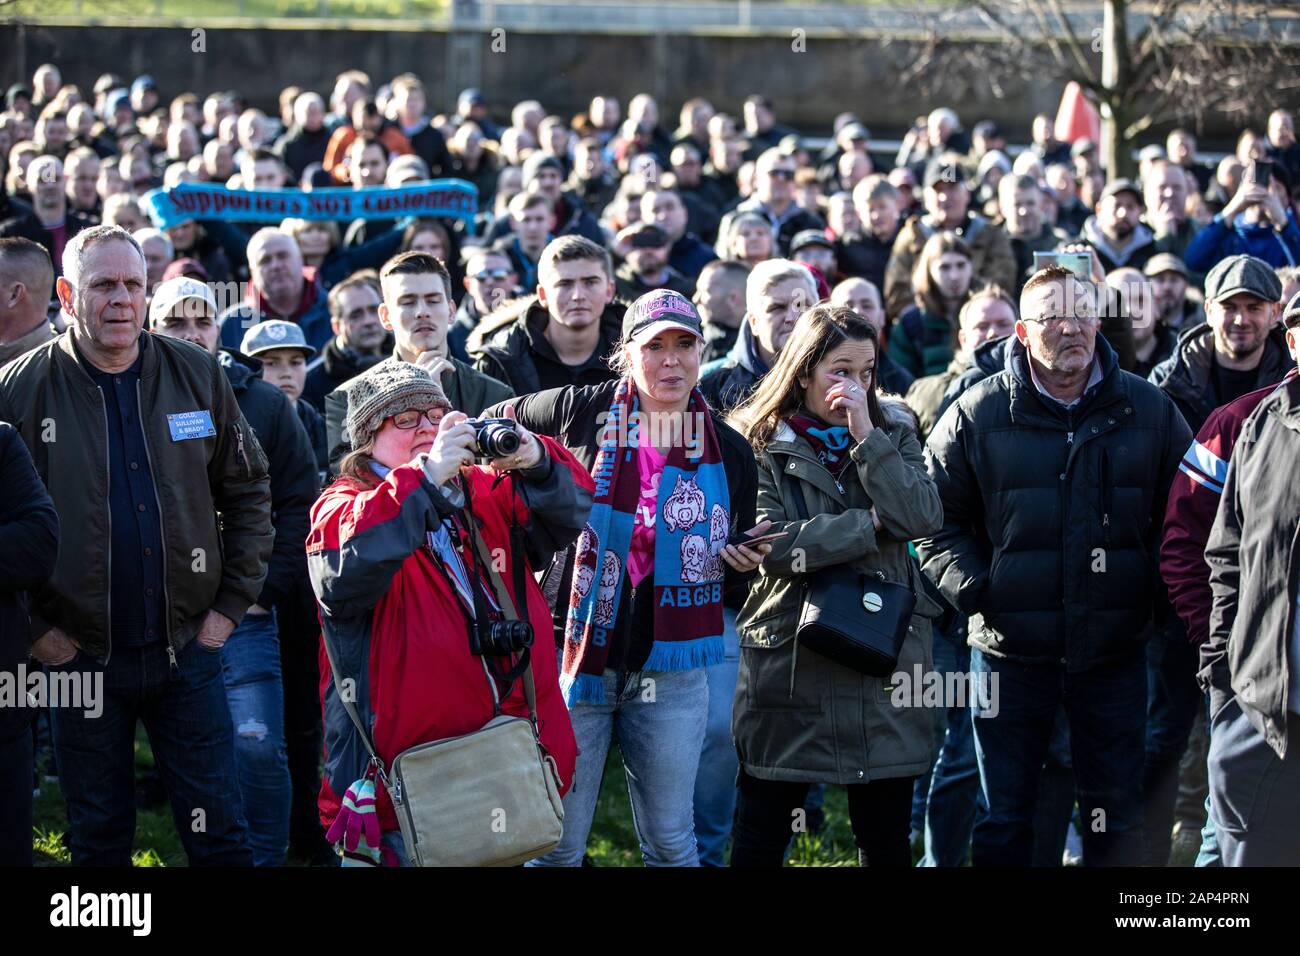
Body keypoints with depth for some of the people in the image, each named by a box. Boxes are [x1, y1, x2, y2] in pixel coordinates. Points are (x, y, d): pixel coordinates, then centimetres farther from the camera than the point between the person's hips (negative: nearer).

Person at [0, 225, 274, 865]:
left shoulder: (197, 375, 3)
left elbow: (248, 492, 9)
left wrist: (231, 603, 2)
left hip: (188, 648, 1)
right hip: (80, 655, -1)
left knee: (221, 837, 4)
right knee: (98, 842, 9)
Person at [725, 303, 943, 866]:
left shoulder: (892, 433, 8)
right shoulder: (762, 444, -2)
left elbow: (924, 519, -8)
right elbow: (771, 546, -15)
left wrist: (867, 436, -12)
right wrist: (873, 524, -11)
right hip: (790, 657, -3)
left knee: (887, 838, 8)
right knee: (759, 838, 3)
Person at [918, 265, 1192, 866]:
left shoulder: (1149, 411, 2)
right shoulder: (977, 415, -1)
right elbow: (938, 518, 3)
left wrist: (1163, 590, -1)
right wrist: (972, 588, -9)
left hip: (1114, 652, 1)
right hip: (1011, 652, -1)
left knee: (1118, 817, 9)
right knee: (1005, 820, 7)